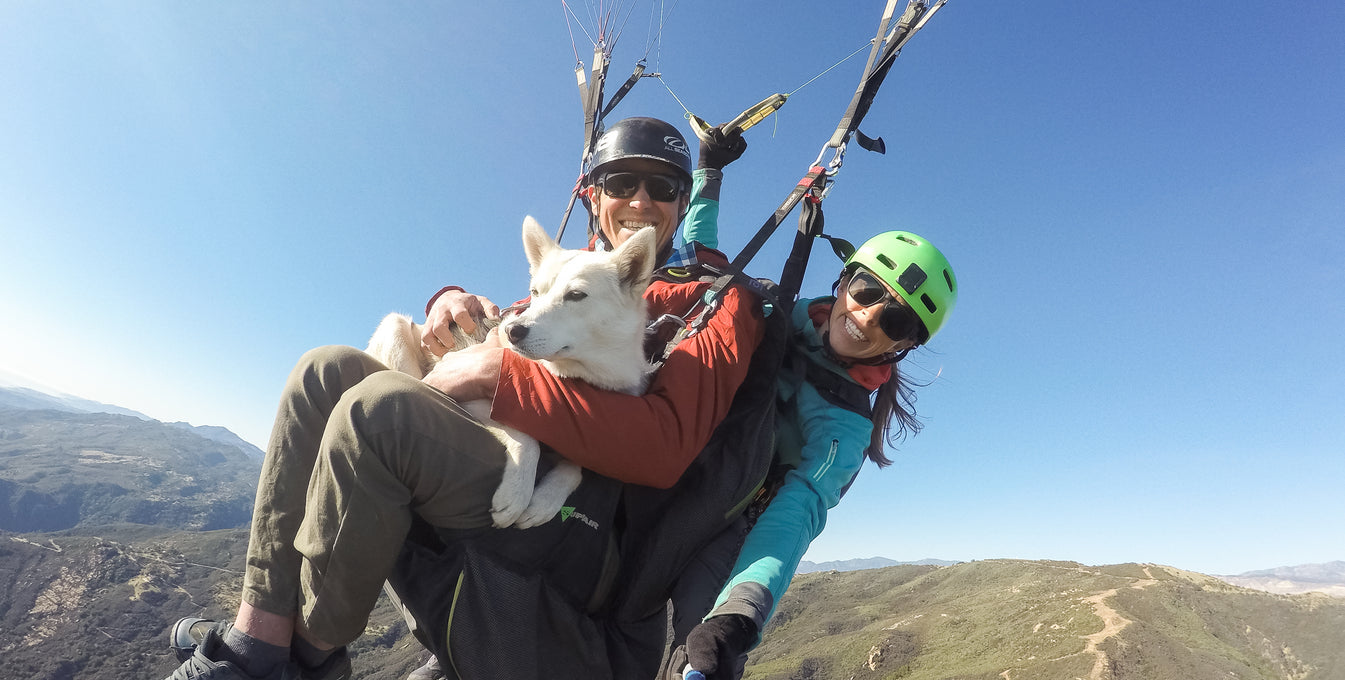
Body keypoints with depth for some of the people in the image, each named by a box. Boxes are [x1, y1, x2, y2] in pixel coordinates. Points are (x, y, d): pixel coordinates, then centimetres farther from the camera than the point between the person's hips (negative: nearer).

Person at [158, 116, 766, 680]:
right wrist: (453, 304, -2)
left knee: (378, 405, -26)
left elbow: (665, 446, -20)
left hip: (578, 542, -7)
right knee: (329, 370, -1)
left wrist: (499, 373, -19)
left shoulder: (718, 302, -2)